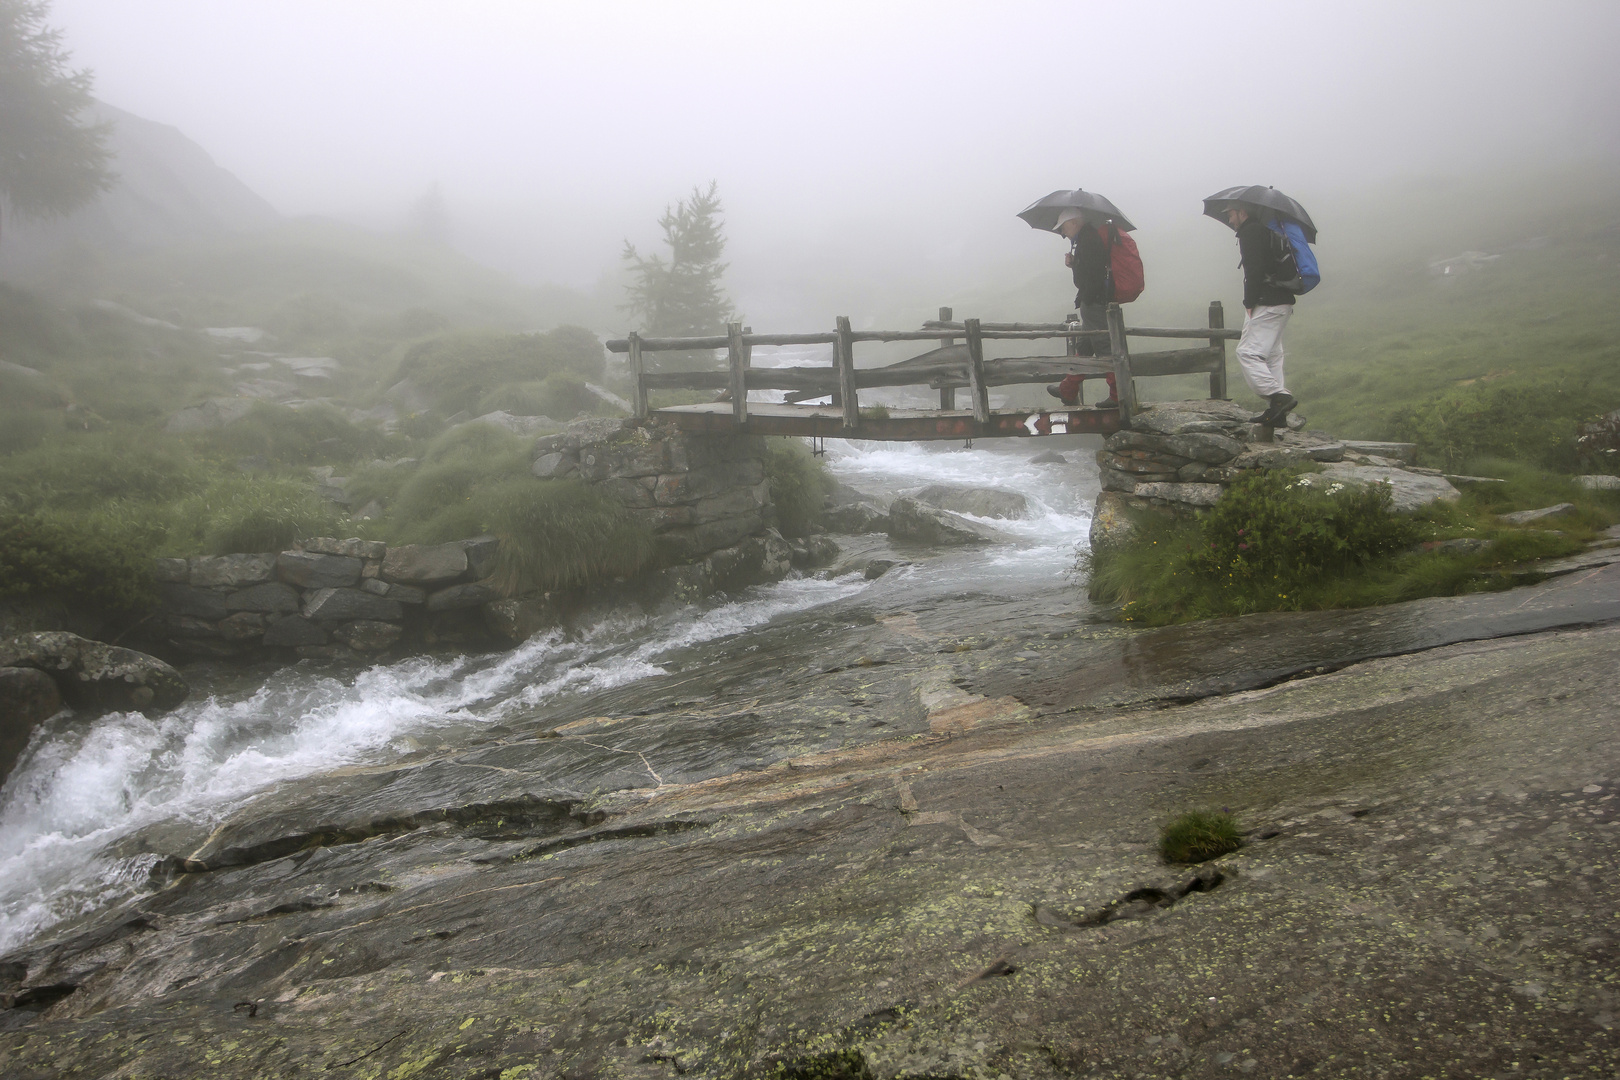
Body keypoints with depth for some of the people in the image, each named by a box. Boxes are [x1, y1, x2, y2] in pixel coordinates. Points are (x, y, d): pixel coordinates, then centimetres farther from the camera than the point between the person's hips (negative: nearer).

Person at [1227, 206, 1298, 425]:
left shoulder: (1250, 232, -6)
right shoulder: (1264, 230, 25)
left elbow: (1254, 269, -18)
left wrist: (1249, 302, -14)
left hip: (1267, 305, -10)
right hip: (1282, 302, 10)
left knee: (1247, 352, -14)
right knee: (1271, 355, 10)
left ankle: (1280, 396, -22)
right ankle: (1276, 411, 8)